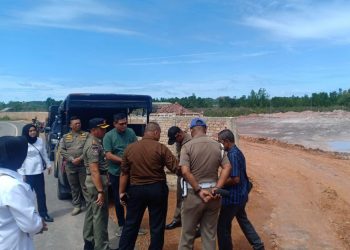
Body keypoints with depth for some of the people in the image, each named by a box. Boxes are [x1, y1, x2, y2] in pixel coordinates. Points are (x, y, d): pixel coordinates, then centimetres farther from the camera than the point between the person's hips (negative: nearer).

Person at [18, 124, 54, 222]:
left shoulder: (40, 141, 3)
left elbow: (44, 154, 14)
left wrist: (48, 164, 16)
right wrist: (21, 173, -11)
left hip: (39, 171, 5)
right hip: (27, 173, -5)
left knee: (41, 194, 12)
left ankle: (43, 214, 24)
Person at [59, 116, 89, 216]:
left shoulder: (86, 135, 3)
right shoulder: (65, 137, 10)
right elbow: (61, 150, 2)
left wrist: (80, 158, -15)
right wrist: (72, 159, -10)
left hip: (83, 165, -3)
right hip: (70, 166, 3)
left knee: (85, 186, 0)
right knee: (74, 187, 11)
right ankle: (77, 206, 22)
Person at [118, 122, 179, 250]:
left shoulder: (130, 148, -1)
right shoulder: (161, 148, -11)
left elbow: (124, 173, 3)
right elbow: (176, 168, -12)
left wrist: (122, 192, 10)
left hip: (136, 189, 3)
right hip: (157, 188, -2)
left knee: (131, 224, 15)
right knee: (157, 225, 12)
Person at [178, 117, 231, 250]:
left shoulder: (188, 146, -9)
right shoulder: (217, 145, 3)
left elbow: (185, 171, -20)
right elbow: (227, 167, -4)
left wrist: (199, 190, -15)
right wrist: (217, 188, -8)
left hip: (193, 193, -3)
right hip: (212, 193, 4)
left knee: (188, 233, 13)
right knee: (210, 233, 16)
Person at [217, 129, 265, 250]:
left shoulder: (232, 155, -23)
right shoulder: (238, 152, 7)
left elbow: (235, 179, -27)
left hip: (233, 197, -10)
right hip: (241, 195, 10)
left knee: (223, 225, 5)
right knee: (243, 220, 25)